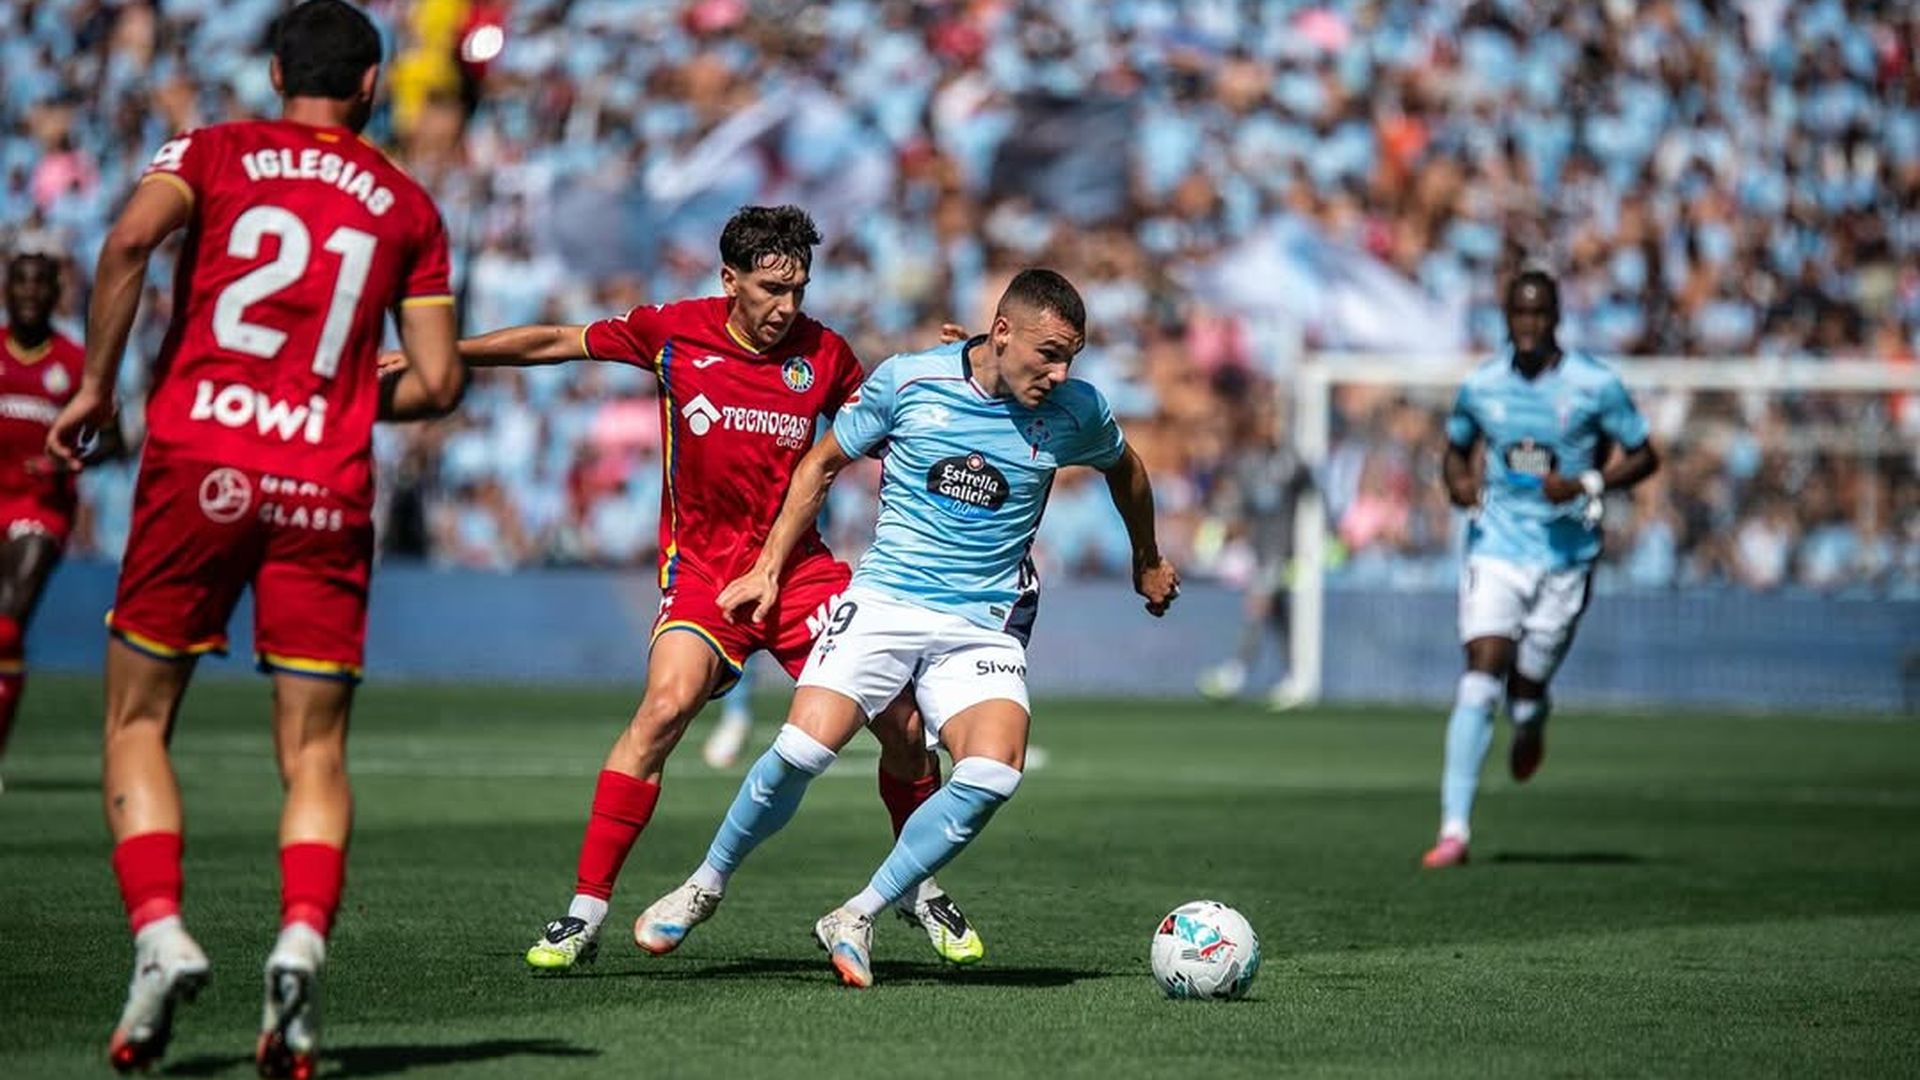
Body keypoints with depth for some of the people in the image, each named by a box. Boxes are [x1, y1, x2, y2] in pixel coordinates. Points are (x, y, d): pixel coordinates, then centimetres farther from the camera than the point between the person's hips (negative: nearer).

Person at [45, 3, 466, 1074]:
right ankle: (303, 940, -19)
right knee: (316, 756, 5)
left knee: (138, 720, 10)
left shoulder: (213, 151, 10)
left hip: (198, 464, -1)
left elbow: (130, 239, -10)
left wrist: (97, 385, -3)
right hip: (327, 490, 1)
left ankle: (160, 934, -9)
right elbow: (438, 383, 9)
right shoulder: (409, 206, 14)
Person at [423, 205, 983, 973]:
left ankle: (922, 890, 21)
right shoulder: (673, 333, -6)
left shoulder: (823, 354, -1)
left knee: (903, 723, -5)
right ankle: (584, 913, -19)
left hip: (800, 565, 2)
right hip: (700, 567, -2)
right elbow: (554, 343, 5)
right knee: (667, 703, -27)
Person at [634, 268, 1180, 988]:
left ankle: (857, 919, -9)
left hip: (985, 624, 1)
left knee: (995, 772, -25)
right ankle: (707, 885, 7)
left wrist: (1148, 564, 35)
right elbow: (822, 463, 9)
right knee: (803, 750, -20)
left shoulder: (1074, 412, -1)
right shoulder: (907, 381, -5)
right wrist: (768, 568, 8)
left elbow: (1124, 469, 22)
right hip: (884, 599, -1)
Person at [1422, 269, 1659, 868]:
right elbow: (1456, 449, 20)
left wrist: (1585, 485, -16)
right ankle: (1454, 829, -17)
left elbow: (1644, 457, 1)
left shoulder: (1595, 384, -5)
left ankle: (1532, 723, 43)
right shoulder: (1481, 386, 4)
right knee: (1481, 678, -15)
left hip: (1566, 555, -1)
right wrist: (1458, 483, -4)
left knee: (1524, 693, 2)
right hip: (1496, 547, 1)